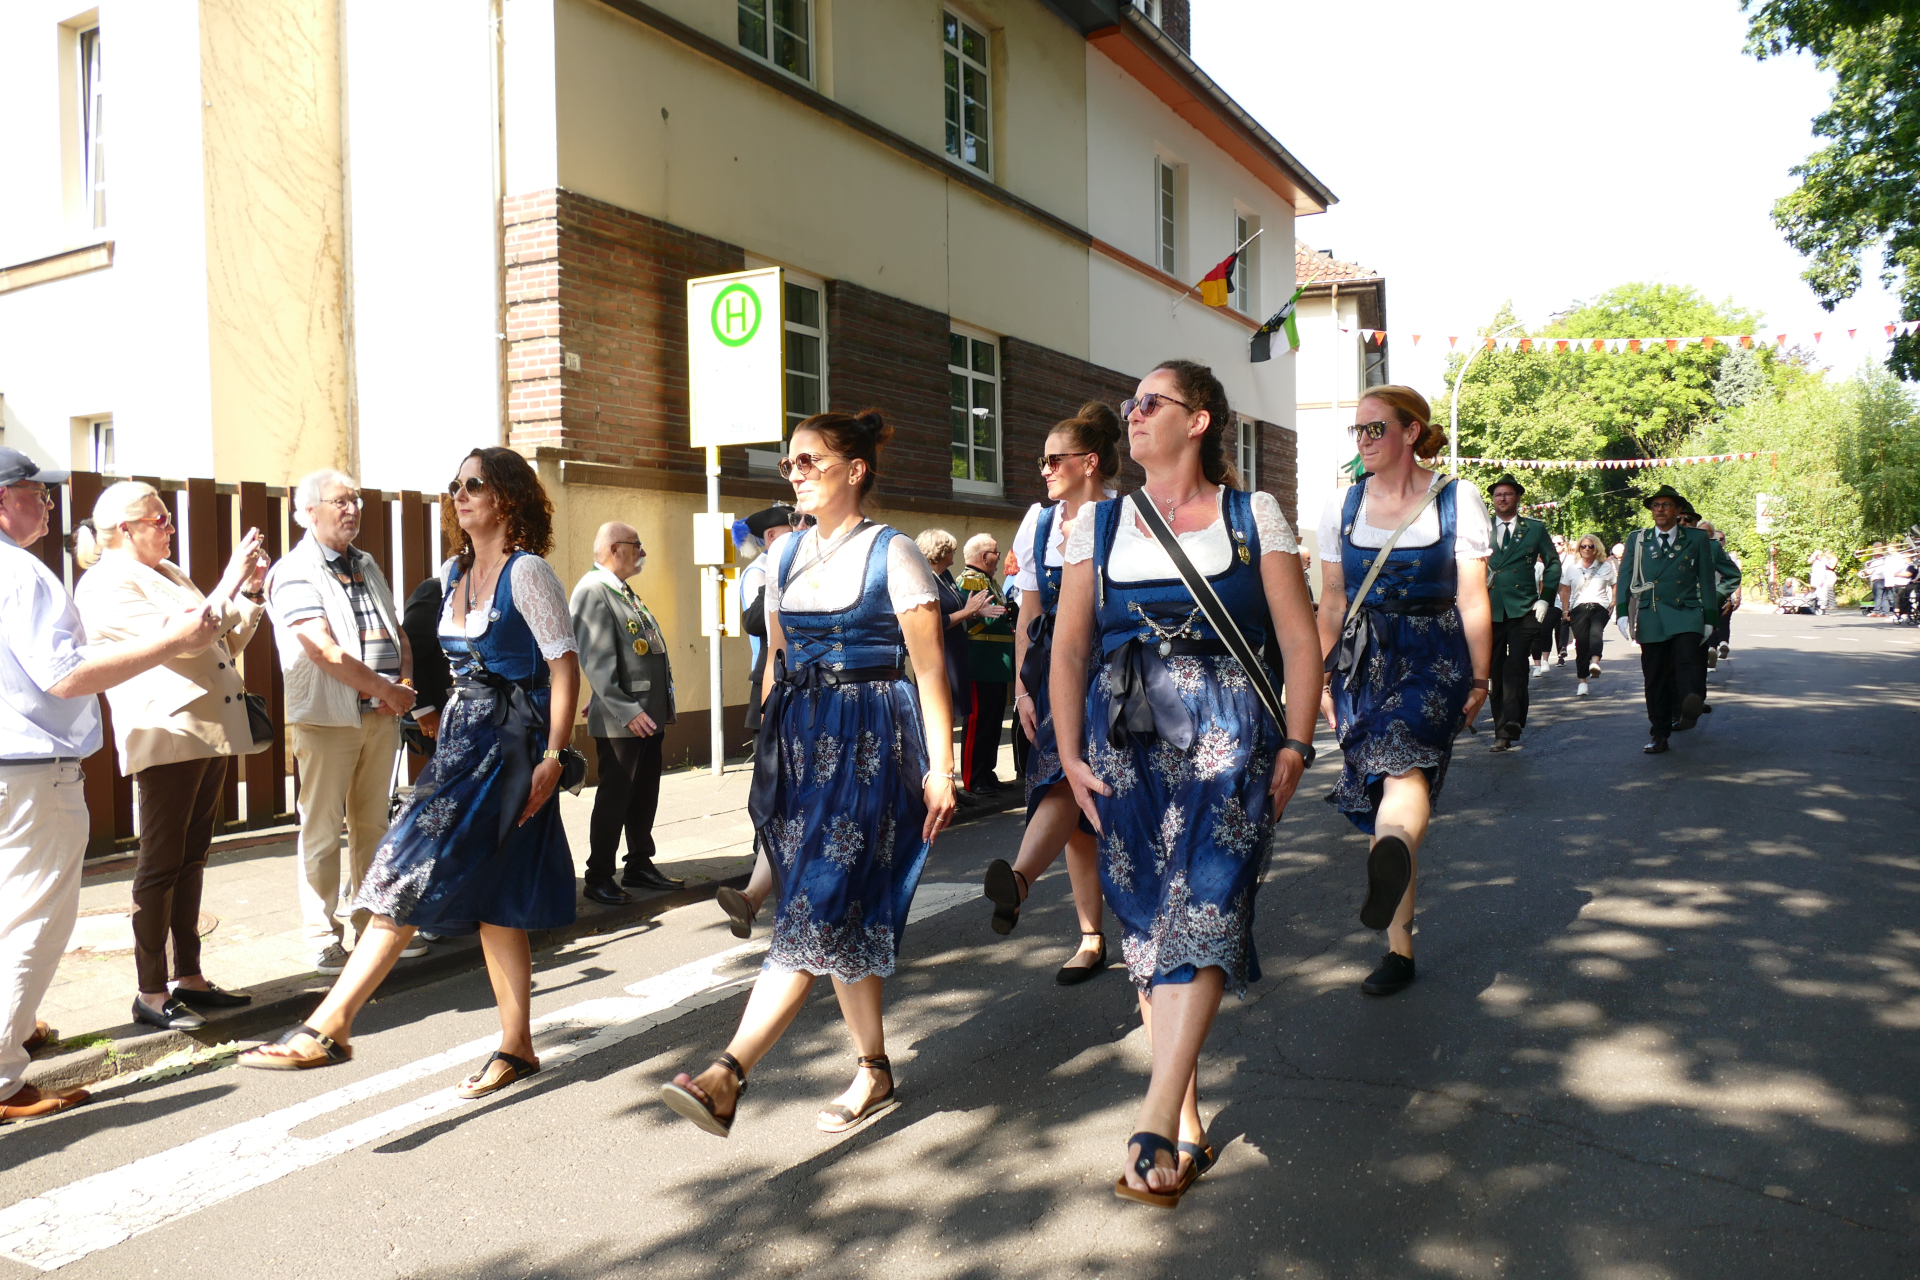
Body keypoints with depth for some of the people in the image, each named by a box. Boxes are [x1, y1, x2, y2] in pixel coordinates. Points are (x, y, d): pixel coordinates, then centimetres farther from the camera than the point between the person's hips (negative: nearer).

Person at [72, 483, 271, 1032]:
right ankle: (150, 992, 7)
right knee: (161, 863, -2)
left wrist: (250, 593, 9)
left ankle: (189, 977, 22)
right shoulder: (106, 584, -8)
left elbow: (226, 644, 21)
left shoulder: (170, 574, 19)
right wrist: (228, 584, -19)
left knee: (191, 859, 13)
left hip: (208, 733, 9)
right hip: (165, 735, -9)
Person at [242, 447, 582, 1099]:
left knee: (413, 877, -12)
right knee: (491, 898, 9)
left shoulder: (526, 573, -10)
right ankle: (516, 1046, 17)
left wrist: (554, 757, -18)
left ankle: (329, 1026, -8)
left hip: (509, 741, -8)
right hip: (463, 736, 8)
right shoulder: (453, 574, 15)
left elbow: (565, 666, -14)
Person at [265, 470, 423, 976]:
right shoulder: (294, 573, -7)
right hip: (327, 719, -6)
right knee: (322, 831, 0)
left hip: (382, 716, 7)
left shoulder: (366, 566, 16)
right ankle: (324, 939, 8)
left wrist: (405, 682, -2)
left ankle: (373, 925, 22)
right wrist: (387, 691, -15)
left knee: (372, 825, 13)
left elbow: (398, 633, 17)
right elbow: (324, 651, -17)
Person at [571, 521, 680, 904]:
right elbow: (596, 660, -21)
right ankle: (598, 878, 11)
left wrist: (658, 710, 16)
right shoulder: (591, 591, -14)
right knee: (614, 798, 0)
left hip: (649, 717, 9)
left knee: (645, 796, 16)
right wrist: (625, 711, -25)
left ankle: (640, 866, 28)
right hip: (620, 722, -9)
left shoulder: (626, 593, 17)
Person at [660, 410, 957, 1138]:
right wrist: (768, 753, 14)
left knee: (818, 913, -12)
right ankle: (874, 1072, 20)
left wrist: (940, 768, -12)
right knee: (842, 916, 9)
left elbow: (929, 669, -7)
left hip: (869, 743, -6)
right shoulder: (788, 556, 13)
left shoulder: (892, 554, -4)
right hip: (798, 741, 6)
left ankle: (727, 1077, -17)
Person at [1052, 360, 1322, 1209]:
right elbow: (1069, 647, 10)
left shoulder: (1253, 516, 8)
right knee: (1149, 923, 2)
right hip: (1126, 740, 3)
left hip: (1226, 737, -2)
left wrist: (1297, 744, -4)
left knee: (1201, 910, -15)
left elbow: (1300, 638, 5)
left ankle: (1154, 1124, -12)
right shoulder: (1099, 524, 14)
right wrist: (1070, 754, 1)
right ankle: (1187, 1123, 13)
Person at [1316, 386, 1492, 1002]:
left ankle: (1393, 858, -63)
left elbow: (1473, 599, 1)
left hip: (1435, 657, -3)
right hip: (1363, 659, 3)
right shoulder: (1341, 506, 9)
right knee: (1376, 796, 3)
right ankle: (1398, 948, 13)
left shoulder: (1457, 500, 2)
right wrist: (1323, 676, 8)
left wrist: (1479, 681, 0)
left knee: (1404, 759, -33)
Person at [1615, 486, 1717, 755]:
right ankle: (1660, 733, 8)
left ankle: (1690, 708, -46)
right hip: (1650, 618, 1)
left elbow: (1707, 581, 12)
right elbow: (1624, 578, 8)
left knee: (1687, 657, -27)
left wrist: (1709, 618, 6)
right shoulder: (1636, 540, 13)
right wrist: (1622, 612, -5)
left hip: (1686, 614, -1)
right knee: (1655, 676, 1)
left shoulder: (1696, 540, 11)